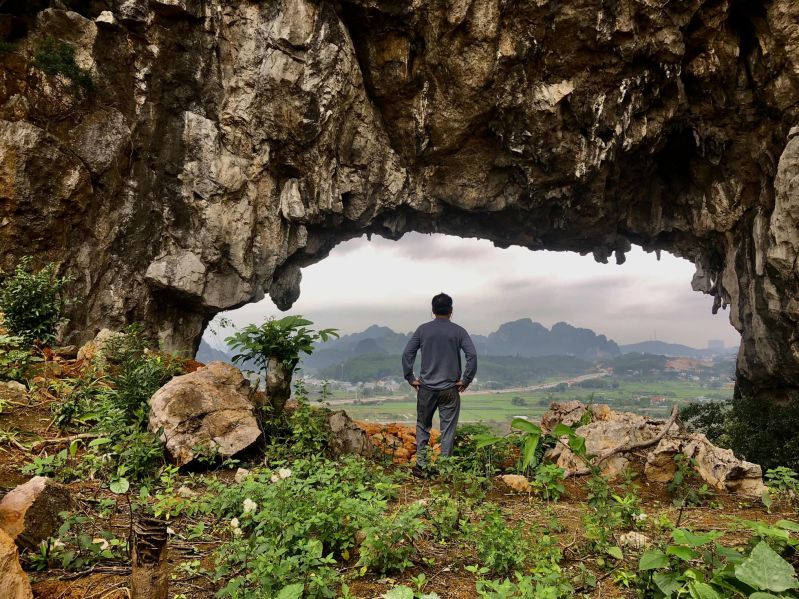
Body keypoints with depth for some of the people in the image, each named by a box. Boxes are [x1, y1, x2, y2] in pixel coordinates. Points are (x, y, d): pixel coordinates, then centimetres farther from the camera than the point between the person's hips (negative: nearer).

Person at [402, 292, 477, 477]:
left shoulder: (423, 330, 1)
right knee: (448, 430, 6)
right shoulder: (458, 331, -3)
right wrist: (465, 380, -4)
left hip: (426, 388, 1)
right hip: (450, 389, -1)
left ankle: (421, 465, 13)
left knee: (423, 426, 15)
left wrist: (410, 378, 3)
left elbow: (407, 353, -4)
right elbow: (472, 355, -12)